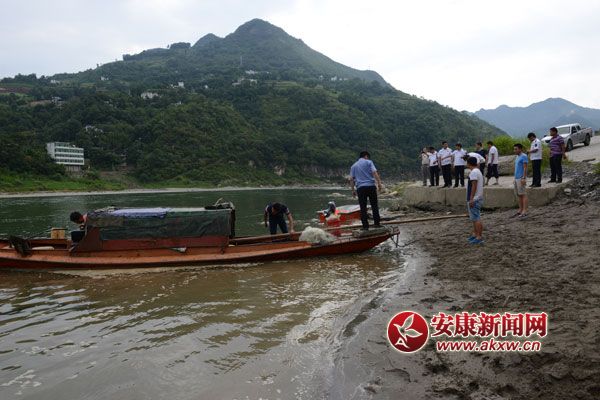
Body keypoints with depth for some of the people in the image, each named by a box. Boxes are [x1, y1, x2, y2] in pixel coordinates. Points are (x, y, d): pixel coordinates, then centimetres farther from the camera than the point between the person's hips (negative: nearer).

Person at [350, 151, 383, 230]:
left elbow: (351, 179, 9)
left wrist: (353, 190, 13)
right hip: (371, 186, -2)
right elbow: (375, 173, -7)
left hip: (360, 188, 2)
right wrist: (379, 183, -9)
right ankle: (377, 224, 7)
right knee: (374, 206, 7)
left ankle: (365, 226, 1)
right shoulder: (368, 162, 6)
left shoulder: (353, 166, 16)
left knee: (363, 208, 3)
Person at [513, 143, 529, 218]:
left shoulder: (524, 156, -9)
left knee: (523, 194, -8)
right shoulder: (517, 157, 17)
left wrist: (523, 178, -21)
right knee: (518, 195, 10)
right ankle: (520, 210, 15)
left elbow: (525, 168, -15)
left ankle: (524, 211, -7)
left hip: (521, 178, -9)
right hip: (516, 178, 9)